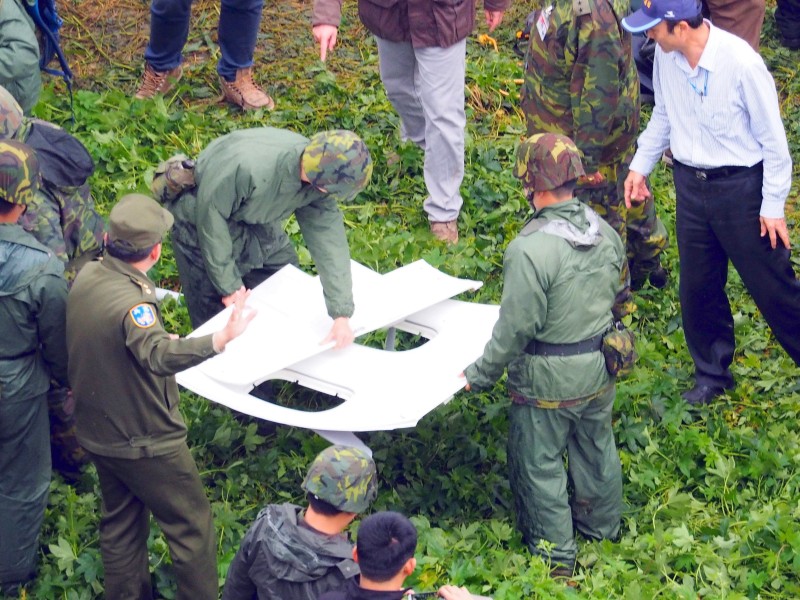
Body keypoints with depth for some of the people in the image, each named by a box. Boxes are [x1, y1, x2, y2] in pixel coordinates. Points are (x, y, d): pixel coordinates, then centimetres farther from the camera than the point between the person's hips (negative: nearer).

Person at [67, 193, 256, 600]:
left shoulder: (85, 277, -5)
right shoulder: (131, 302, -32)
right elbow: (159, 356, -51)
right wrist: (220, 340, -66)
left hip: (97, 434, 8)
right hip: (145, 443, -8)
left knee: (121, 524, 23)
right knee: (191, 528, 9)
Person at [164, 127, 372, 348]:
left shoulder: (318, 183, -20)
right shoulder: (247, 167, -41)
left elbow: (329, 239, -19)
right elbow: (210, 217, -29)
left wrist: (342, 314, -24)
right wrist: (229, 286, -22)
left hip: (258, 225, 6)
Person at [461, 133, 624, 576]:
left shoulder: (530, 249, -29)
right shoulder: (605, 231, -5)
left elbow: (516, 328, -24)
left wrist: (481, 375, -11)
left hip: (548, 383, -7)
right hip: (600, 372, 7)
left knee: (540, 465, 12)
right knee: (596, 448, 26)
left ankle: (554, 554, 23)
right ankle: (602, 526, 46)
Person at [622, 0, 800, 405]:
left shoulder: (741, 63, -24)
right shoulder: (665, 57, -7)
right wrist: (640, 165, 12)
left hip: (740, 186, -5)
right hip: (690, 185, 6)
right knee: (697, 288, 15)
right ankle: (712, 372, 33)